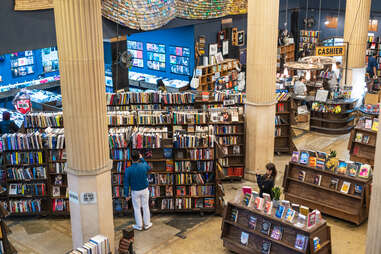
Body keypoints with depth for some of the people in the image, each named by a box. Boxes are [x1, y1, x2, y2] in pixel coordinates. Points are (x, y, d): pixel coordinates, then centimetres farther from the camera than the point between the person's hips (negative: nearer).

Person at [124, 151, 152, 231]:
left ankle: (139, 225, 27)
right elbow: (149, 169, 10)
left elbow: (126, 184, -13)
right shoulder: (144, 165, -18)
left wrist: (127, 195, -1)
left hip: (135, 192, -1)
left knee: (137, 208, 14)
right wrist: (142, 158, 19)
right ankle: (147, 224, 29)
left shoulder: (128, 170, -21)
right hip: (144, 190, 1)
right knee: (145, 207, 16)